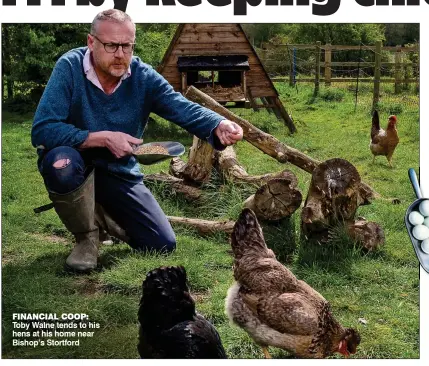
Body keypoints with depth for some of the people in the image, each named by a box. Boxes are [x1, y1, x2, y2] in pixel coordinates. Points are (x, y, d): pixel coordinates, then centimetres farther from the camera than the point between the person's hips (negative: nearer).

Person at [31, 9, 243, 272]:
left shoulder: (144, 77, -12)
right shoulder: (70, 67, -20)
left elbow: (185, 109, -25)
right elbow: (42, 130, -28)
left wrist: (220, 126, -46)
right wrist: (103, 138, -32)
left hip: (120, 174, 3)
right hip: (75, 168, -2)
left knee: (163, 245, -4)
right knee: (61, 162, -39)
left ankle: (101, 215, 25)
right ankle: (87, 236, -8)